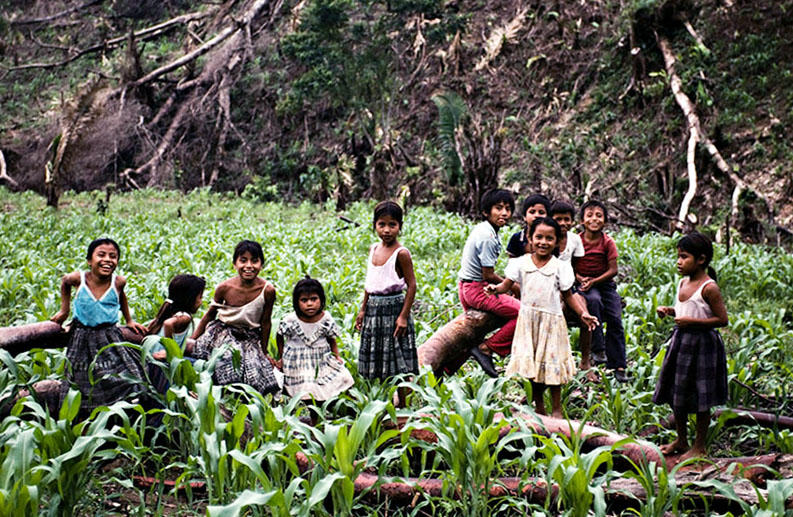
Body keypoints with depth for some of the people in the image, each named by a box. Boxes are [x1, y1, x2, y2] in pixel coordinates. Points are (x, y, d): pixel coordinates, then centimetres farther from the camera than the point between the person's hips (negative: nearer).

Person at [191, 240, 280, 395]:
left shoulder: (267, 290, -17)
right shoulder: (224, 288, -16)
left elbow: (265, 323, -3)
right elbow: (210, 314, 1)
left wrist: (264, 352, 7)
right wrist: (192, 340, 4)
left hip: (251, 338, 1)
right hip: (224, 333, -1)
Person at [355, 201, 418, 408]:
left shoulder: (401, 253, -12)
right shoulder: (374, 249, 8)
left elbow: (411, 285, -13)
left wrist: (404, 316, -17)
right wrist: (363, 309, 13)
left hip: (394, 307, -7)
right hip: (374, 310, 7)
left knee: (399, 362, -1)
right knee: (375, 363, 12)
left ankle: (403, 406, 7)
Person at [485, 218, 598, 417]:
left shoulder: (560, 267, -2)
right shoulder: (521, 263, 0)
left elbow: (568, 295, 2)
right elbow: (507, 285, 0)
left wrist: (583, 314, -9)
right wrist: (495, 289, -22)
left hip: (551, 321, -1)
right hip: (527, 320, 1)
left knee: (552, 363, 3)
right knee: (529, 364, 4)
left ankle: (557, 409, 17)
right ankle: (538, 408, 20)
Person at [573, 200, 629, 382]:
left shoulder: (608, 242, -3)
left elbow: (613, 270, -7)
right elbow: (569, 267, 0)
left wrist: (594, 281, -17)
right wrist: (581, 279, -18)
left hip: (605, 283, 1)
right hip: (583, 284, -1)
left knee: (615, 319, -13)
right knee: (594, 300, -34)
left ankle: (618, 365, -5)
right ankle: (597, 348, -25)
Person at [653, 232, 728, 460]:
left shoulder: (709, 288, -17)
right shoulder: (683, 283, 7)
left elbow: (722, 319, -18)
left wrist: (691, 321, -24)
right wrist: (670, 312, 2)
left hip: (702, 344, -8)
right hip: (681, 341, 8)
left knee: (700, 399, 3)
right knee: (676, 395, 16)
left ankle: (699, 446, 17)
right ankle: (681, 440, 31)